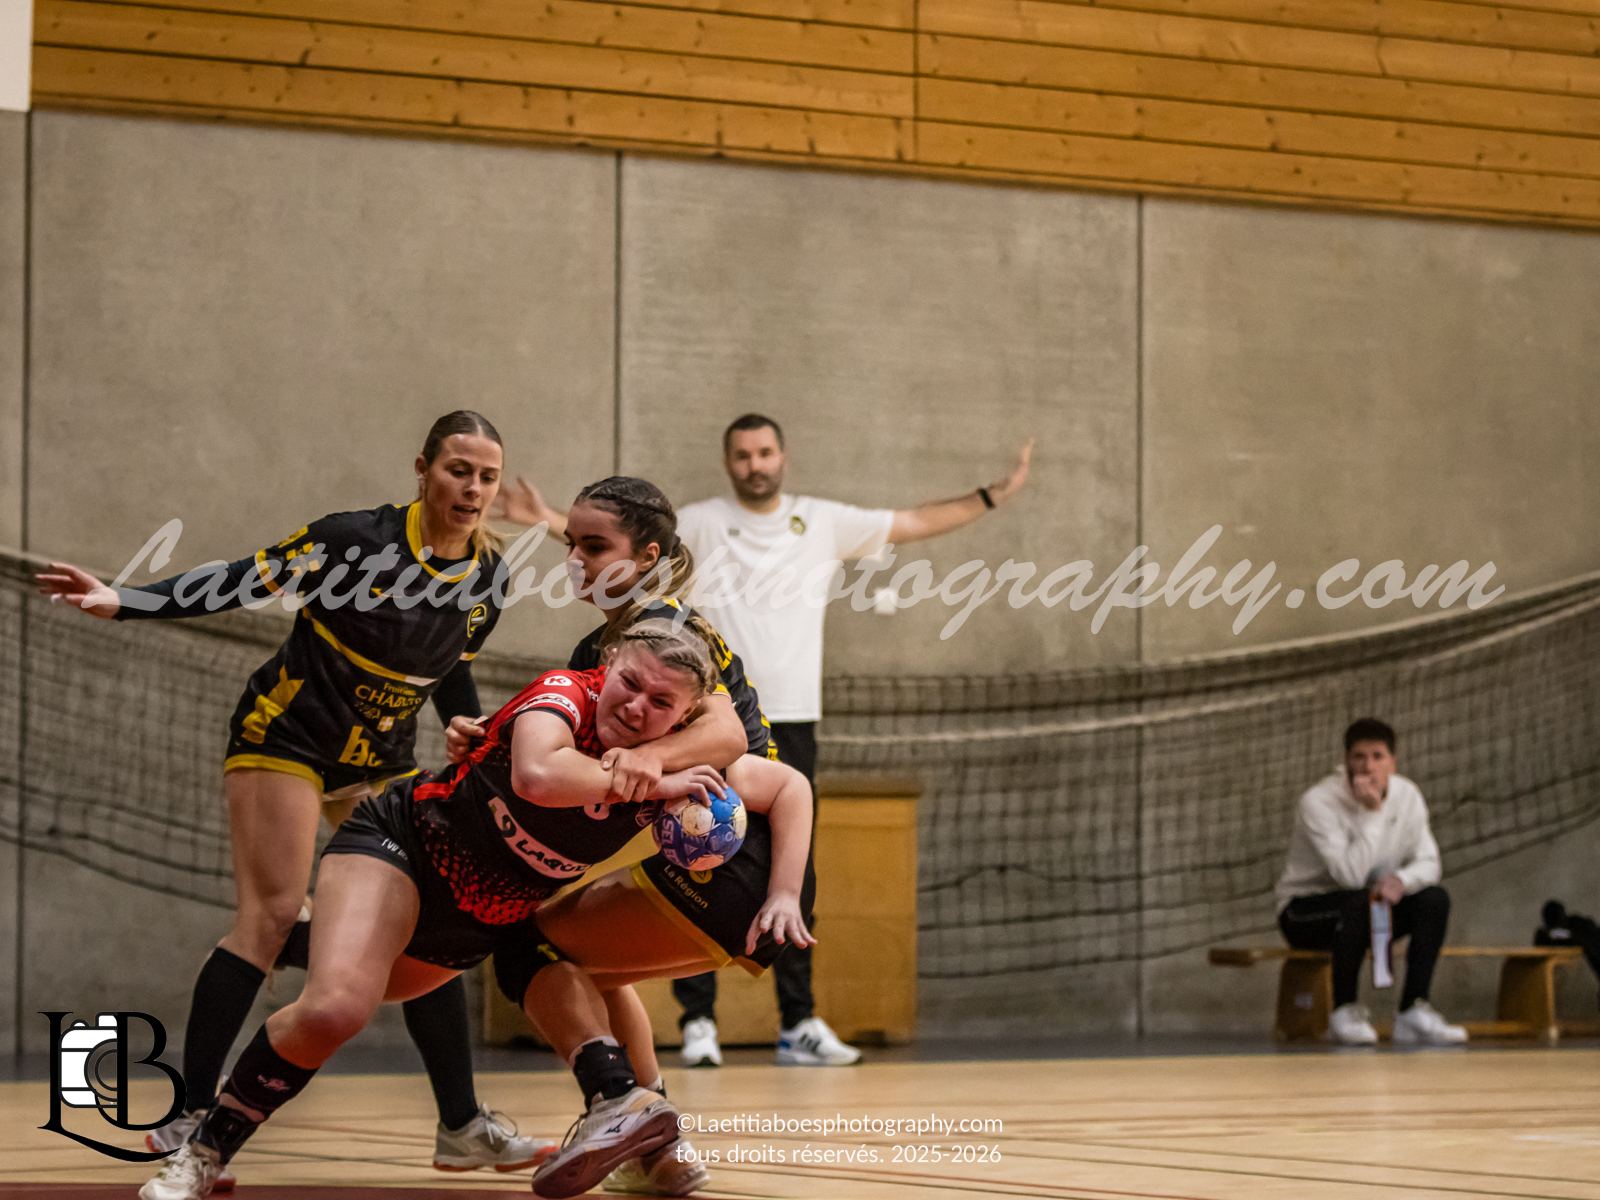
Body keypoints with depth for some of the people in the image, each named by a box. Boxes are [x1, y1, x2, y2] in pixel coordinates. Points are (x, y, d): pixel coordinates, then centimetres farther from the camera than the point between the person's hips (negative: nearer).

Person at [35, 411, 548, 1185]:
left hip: (381, 759, 6)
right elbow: (242, 583, -18)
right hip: (286, 736, -6)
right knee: (271, 917, -16)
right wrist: (123, 602, -27)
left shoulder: (489, 572, -1)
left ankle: (462, 1126, 8)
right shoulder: (361, 539, -18)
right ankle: (188, 1121, -12)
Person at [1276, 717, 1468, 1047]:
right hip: (1305, 914, -6)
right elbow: (1351, 875, -31)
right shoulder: (1319, 803, -23)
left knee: (1435, 898, -18)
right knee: (1359, 902, -37)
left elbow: (1428, 862, -4)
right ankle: (1344, 1011, -21)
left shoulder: (1407, 795, -4)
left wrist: (1401, 879, -26)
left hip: (1366, 907, 6)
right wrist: (1371, 812, -33)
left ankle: (1413, 1011, -17)